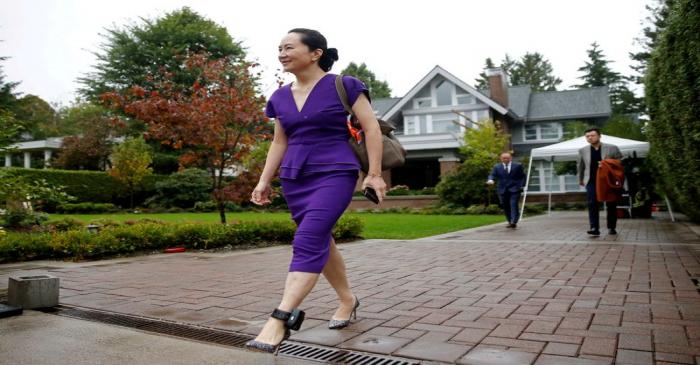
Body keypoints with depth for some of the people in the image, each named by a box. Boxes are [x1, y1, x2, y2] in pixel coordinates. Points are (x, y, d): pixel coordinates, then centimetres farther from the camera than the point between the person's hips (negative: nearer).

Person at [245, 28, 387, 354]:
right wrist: (264, 181, 12)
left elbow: (371, 127, -3)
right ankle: (348, 300, 29)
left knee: (308, 241, -21)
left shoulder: (343, 85, -3)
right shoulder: (281, 97, 11)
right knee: (320, 242, 11)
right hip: (295, 178, 6)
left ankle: (280, 319, -25)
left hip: (335, 174, -6)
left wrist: (374, 173, -9)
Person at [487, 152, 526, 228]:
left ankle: (514, 222, -20)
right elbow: (492, 175, 0)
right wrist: (490, 180, -22)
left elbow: (522, 176, 9)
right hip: (503, 190, 3)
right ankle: (510, 222, 15)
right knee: (506, 207, 5)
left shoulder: (517, 166, 6)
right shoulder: (497, 167, 8)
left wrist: (521, 186, -2)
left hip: (514, 190, -3)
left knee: (513, 205, -15)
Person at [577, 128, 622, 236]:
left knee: (611, 205, 6)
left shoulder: (612, 148, 0)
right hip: (592, 181, 1)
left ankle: (611, 227, 19)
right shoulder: (583, 150, 6)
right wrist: (580, 179, 26)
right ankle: (594, 228, -12)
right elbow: (580, 166, 18)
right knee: (592, 204, -11)